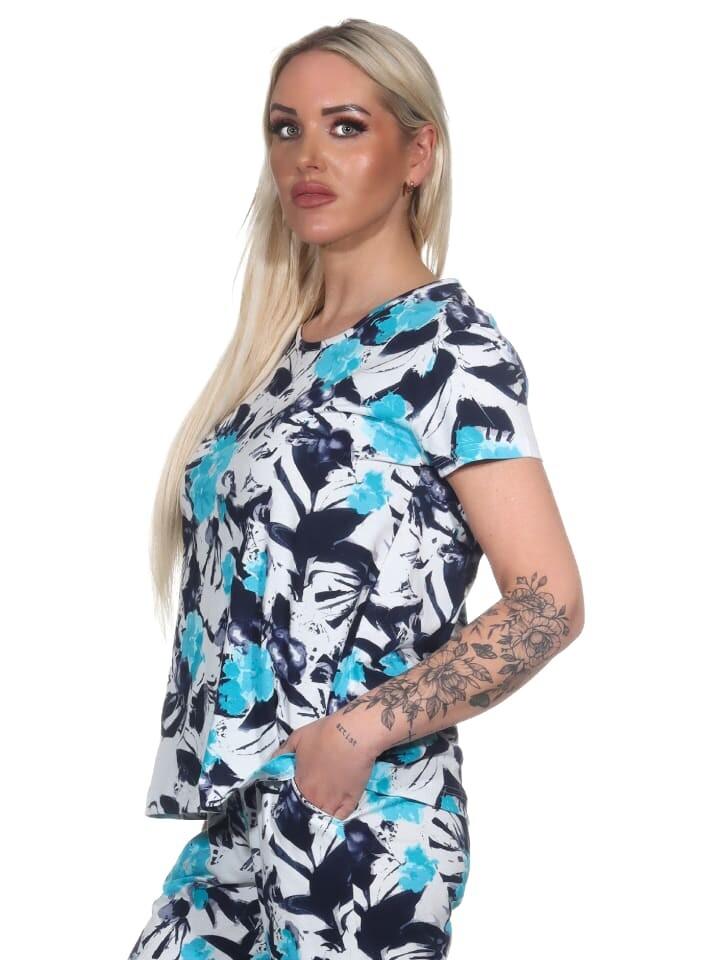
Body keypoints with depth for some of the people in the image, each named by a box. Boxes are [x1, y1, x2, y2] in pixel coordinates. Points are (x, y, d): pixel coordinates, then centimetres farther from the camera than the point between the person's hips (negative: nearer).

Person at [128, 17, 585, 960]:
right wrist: (218, 760, 6)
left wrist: (355, 733, -18)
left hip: (360, 824, -7)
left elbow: (547, 604, -17)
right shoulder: (282, 343, 10)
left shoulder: (451, 347, -11)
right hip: (239, 818, 7)